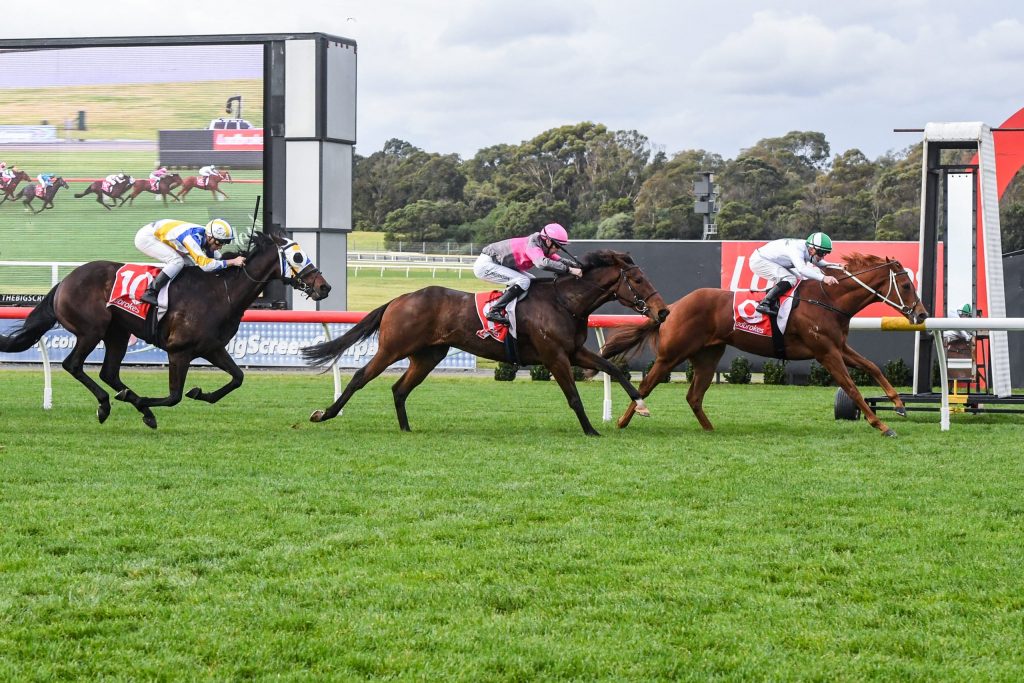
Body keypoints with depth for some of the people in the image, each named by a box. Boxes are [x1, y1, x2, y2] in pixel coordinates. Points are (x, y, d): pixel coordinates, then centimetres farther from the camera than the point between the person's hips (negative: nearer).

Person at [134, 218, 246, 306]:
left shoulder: (205, 236, -5)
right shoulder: (194, 237, -32)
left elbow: (218, 258, 6)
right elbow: (204, 264, -40)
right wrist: (232, 262, -37)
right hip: (145, 237, -9)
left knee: (189, 263, 5)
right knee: (177, 261, -24)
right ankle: (150, 294, -20)